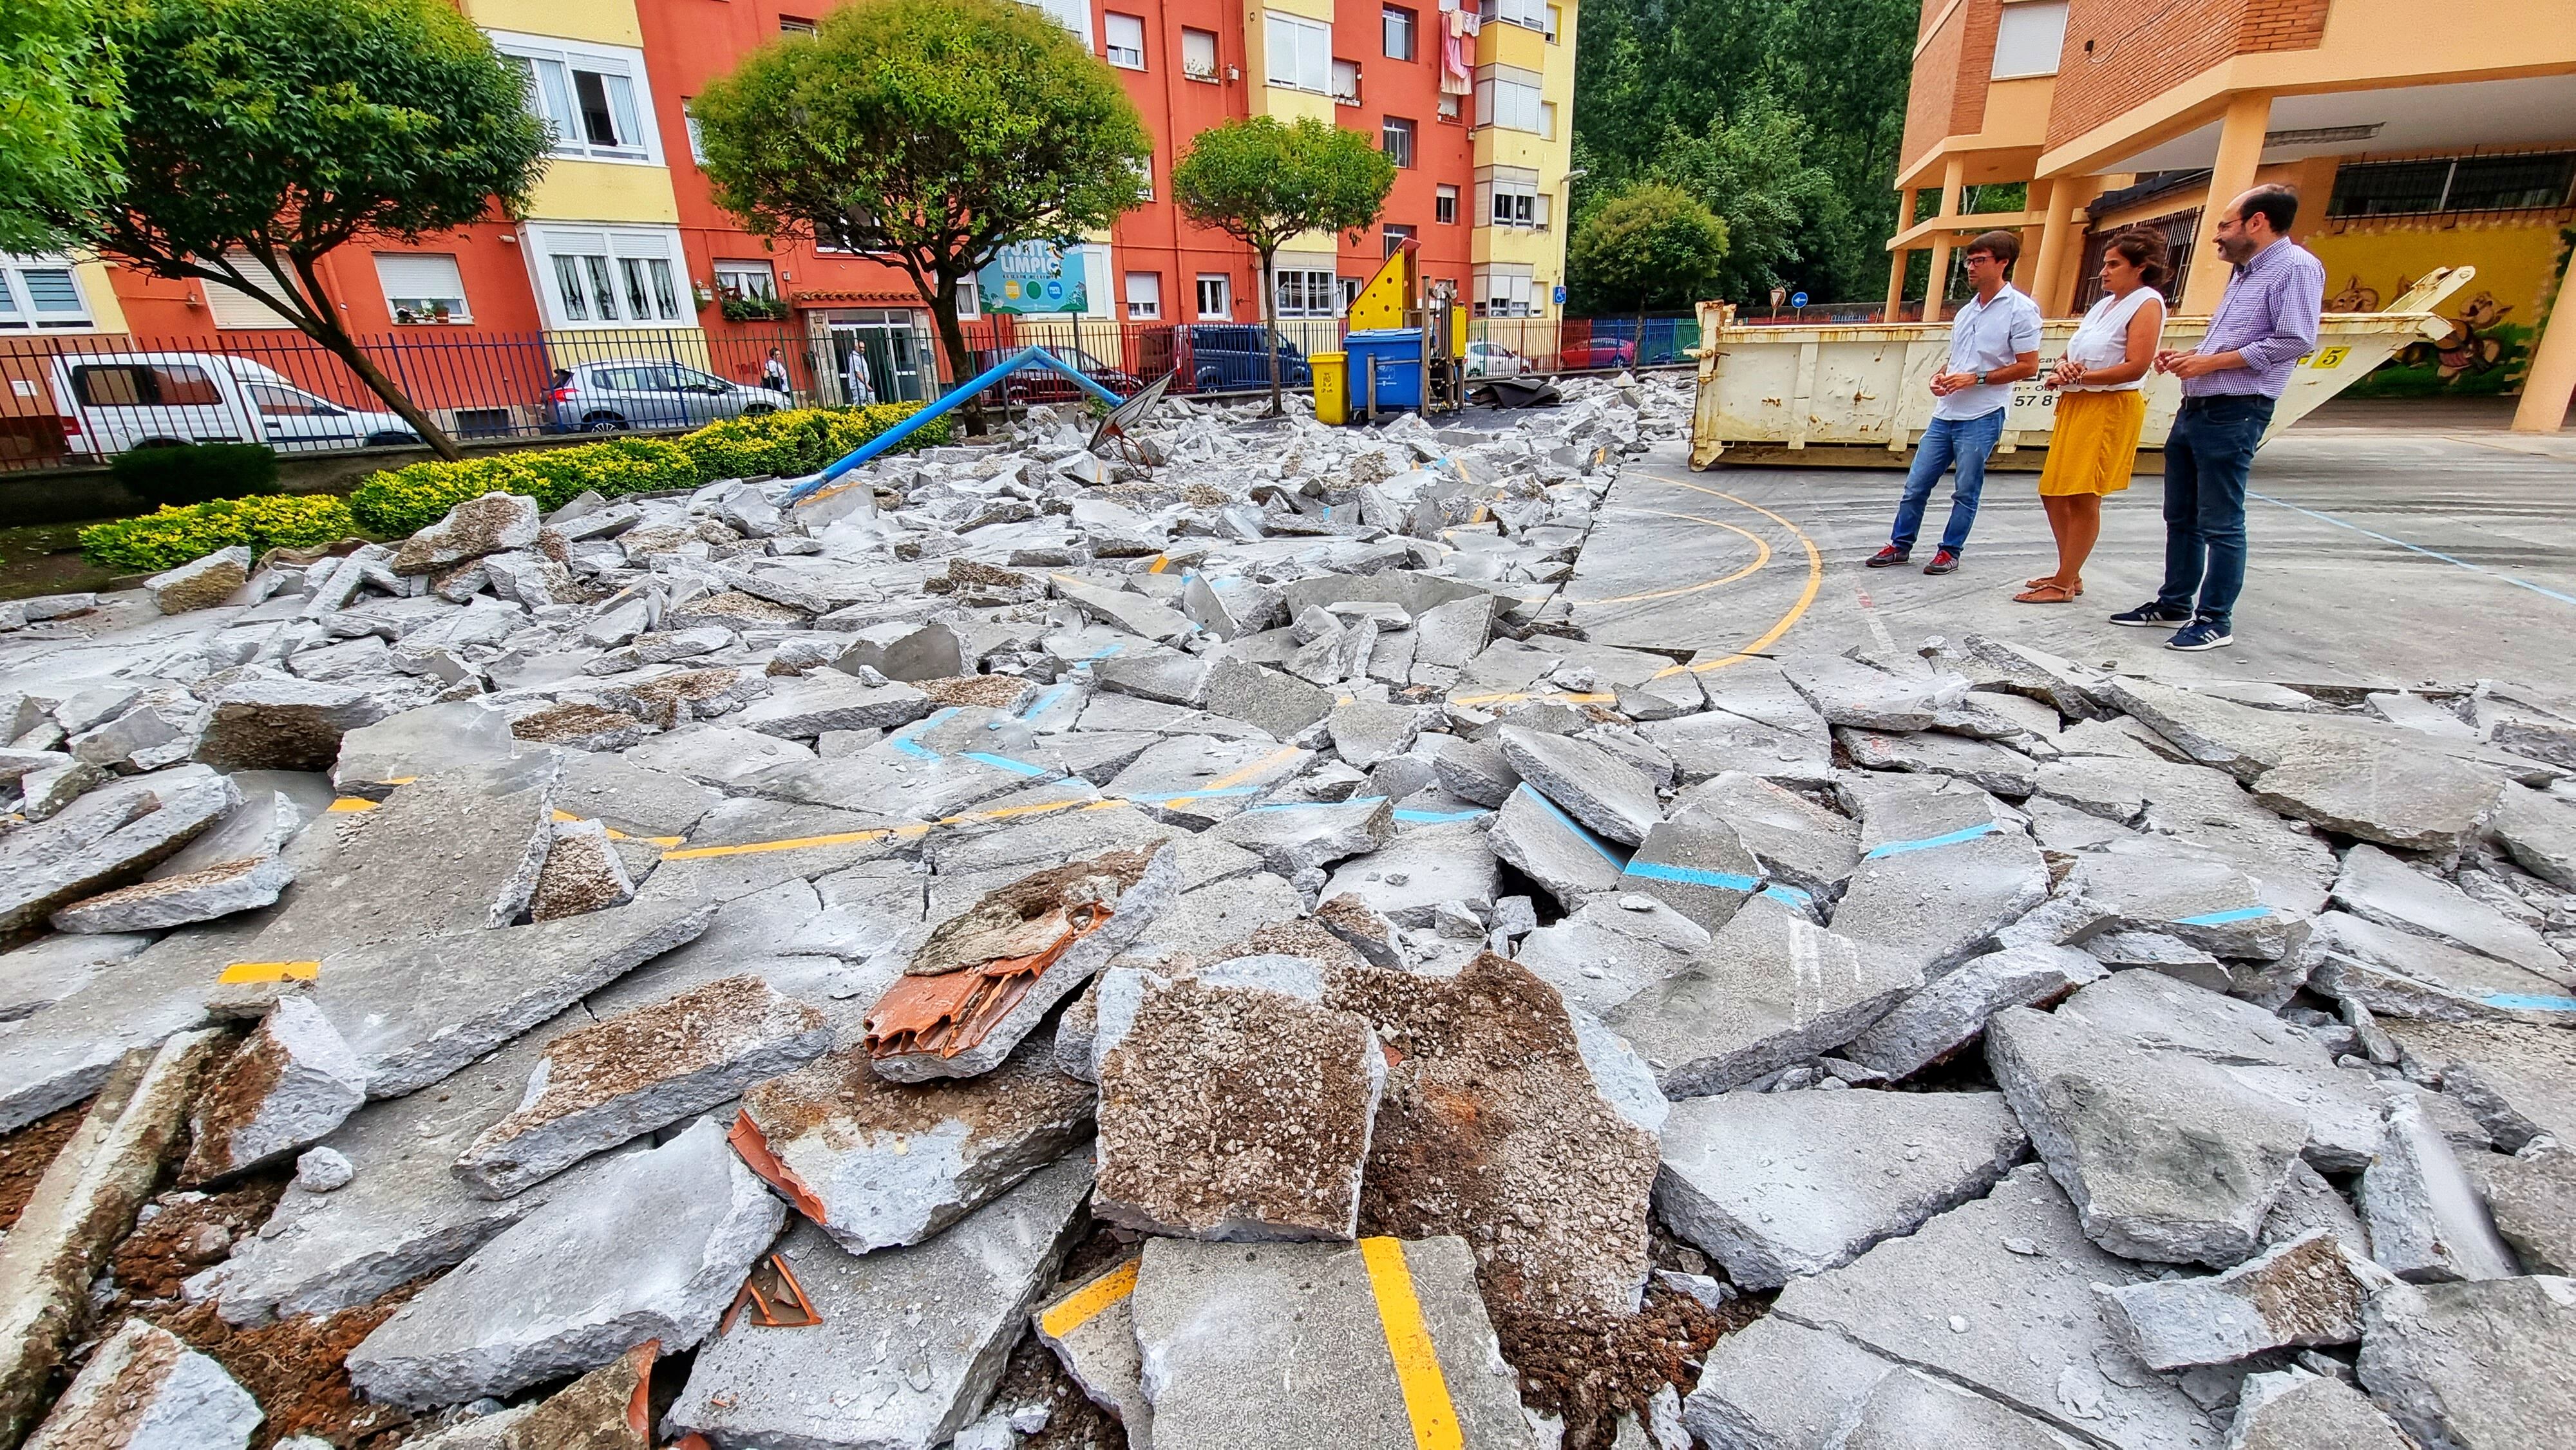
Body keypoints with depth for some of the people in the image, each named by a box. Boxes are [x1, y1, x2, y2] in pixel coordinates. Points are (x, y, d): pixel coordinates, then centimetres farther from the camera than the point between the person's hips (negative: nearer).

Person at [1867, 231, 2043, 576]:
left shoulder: (2020, 309, -6)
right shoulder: (1966, 312, 16)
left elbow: (2028, 366, -9)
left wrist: (1976, 379, -15)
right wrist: (1941, 376, 4)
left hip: (1982, 417, -6)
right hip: (1946, 414, 7)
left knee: (1966, 492, 2)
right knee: (1916, 485, 6)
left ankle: (1950, 552, 12)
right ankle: (1900, 546, 16)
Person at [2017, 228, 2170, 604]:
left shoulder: (2147, 304, -5)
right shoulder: (2104, 305, 19)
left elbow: (2136, 367, -16)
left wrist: (2080, 377, -12)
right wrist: (2062, 369, -6)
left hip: (2111, 408, -9)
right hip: (2074, 405, 9)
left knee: (2083, 497, -8)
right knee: (2053, 493, 9)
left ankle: (2064, 585, -4)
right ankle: (2070, 575, 20)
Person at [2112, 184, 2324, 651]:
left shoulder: (2296, 267, -9)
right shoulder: (2244, 273, 21)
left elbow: (2295, 342, -18)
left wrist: (2209, 363, -16)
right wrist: (2184, 355, 9)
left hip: (2233, 415, -10)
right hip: (2194, 410, 10)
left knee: (2220, 523, -6)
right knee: (2180, 516, 14)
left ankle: (2216, 621, 0)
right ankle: (2174, 604, 23)